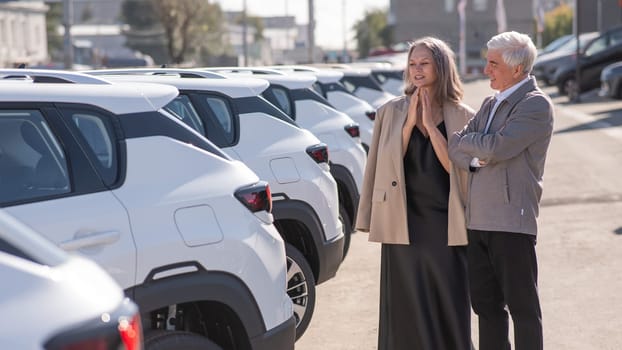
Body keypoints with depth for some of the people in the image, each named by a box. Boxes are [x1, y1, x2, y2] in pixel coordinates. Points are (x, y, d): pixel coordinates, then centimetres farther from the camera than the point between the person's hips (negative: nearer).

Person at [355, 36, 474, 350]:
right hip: (404, 224, 0)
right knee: (406, 311, 3)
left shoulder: (461, 116, 3)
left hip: (446, 225, 0)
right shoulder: (391, 112, 4)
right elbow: (384, 164, -1)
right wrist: (410, 122, -9)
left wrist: (430, 123, -10)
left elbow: (456, 167, -6)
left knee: (449, 310, 3)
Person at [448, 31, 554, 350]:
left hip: (512, 221, -8)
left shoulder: (536, 105, -7)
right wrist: (475, 157, -9)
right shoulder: (490, 104, 18)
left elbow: (496, 148, -19)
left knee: (522, 306, 0)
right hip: (477, 220, 8)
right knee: (486, 305, 13)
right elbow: (455, 149, 12)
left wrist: (466, 140, -1)